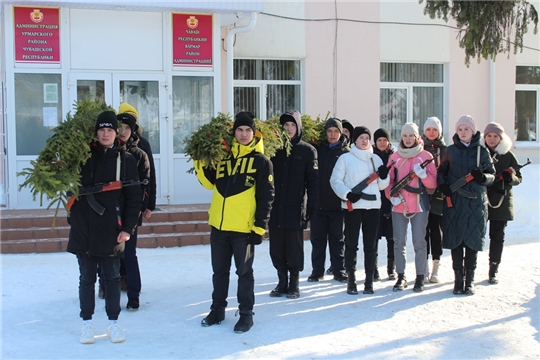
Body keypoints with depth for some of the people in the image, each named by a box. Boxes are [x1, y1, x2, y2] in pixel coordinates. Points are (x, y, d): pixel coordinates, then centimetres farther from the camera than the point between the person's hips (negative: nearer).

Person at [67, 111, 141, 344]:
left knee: (112, 277, 8)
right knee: (87, 277, 9)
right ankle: (87, 324, 20)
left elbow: (133, 197, -1)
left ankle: (113, 323, 19)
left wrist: (127, 228, -7)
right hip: (83, 228, 1)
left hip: (111, 229, -1)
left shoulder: (125, 159, 0)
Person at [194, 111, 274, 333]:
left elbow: (266, 197, -6)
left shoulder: (261, 161, -4)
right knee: (219, 271, 15)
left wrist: (260, 227, -11)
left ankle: (246, 313, 18)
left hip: (244, 228, -4)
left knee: (244, 272, 6)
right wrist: (200, 162, 2)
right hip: (218, 225, 4)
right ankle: (217, 310, 28)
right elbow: (209, 182, 17)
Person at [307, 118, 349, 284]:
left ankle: (339, 270, 16)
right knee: (317, 238, 7)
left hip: (337, 203, -1)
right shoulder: (318, 149, 6)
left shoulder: (346, 152, 3)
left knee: (337, 238, 8)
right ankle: (317, 271, 15)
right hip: (318, 202, 1)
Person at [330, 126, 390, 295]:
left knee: (371, 243, 4)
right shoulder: (345, 158, 2)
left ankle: (369, 281, 9)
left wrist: (383, 176, -8)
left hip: (373, 205, 3)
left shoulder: (375, 159, 12)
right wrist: (347, 194, -17)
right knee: (351, 243, 0)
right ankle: (351, 280, 6)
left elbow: (381, 186, 13)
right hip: (352, 205, -3)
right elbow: (335, 180, -2)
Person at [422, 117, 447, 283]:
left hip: (438, 196, -1)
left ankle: (436, 268, 10)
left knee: (436, 231, 1)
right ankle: (424, 268, 11)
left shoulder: (444, 150, 6)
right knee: (423, 231, 4)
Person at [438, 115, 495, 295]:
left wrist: (483, 177, -16)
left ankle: (470, 280, 11)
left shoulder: (482, 151, 5)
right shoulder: (450, 150, 7)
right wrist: (442, 184, -7)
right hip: (454, 201, 1)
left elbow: (492, 175, 6)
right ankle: (458, 279, 10)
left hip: (476, 202, -1)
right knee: (455, 240, 1)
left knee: (472, 240, 2)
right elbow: (441, 171, 13)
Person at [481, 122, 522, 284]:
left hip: (501, 202, 1)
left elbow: (518, 178, 7)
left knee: (497, 236, 7)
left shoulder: (508, 156, 4)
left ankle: (493, 271, 16)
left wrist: (510, 177, -14)